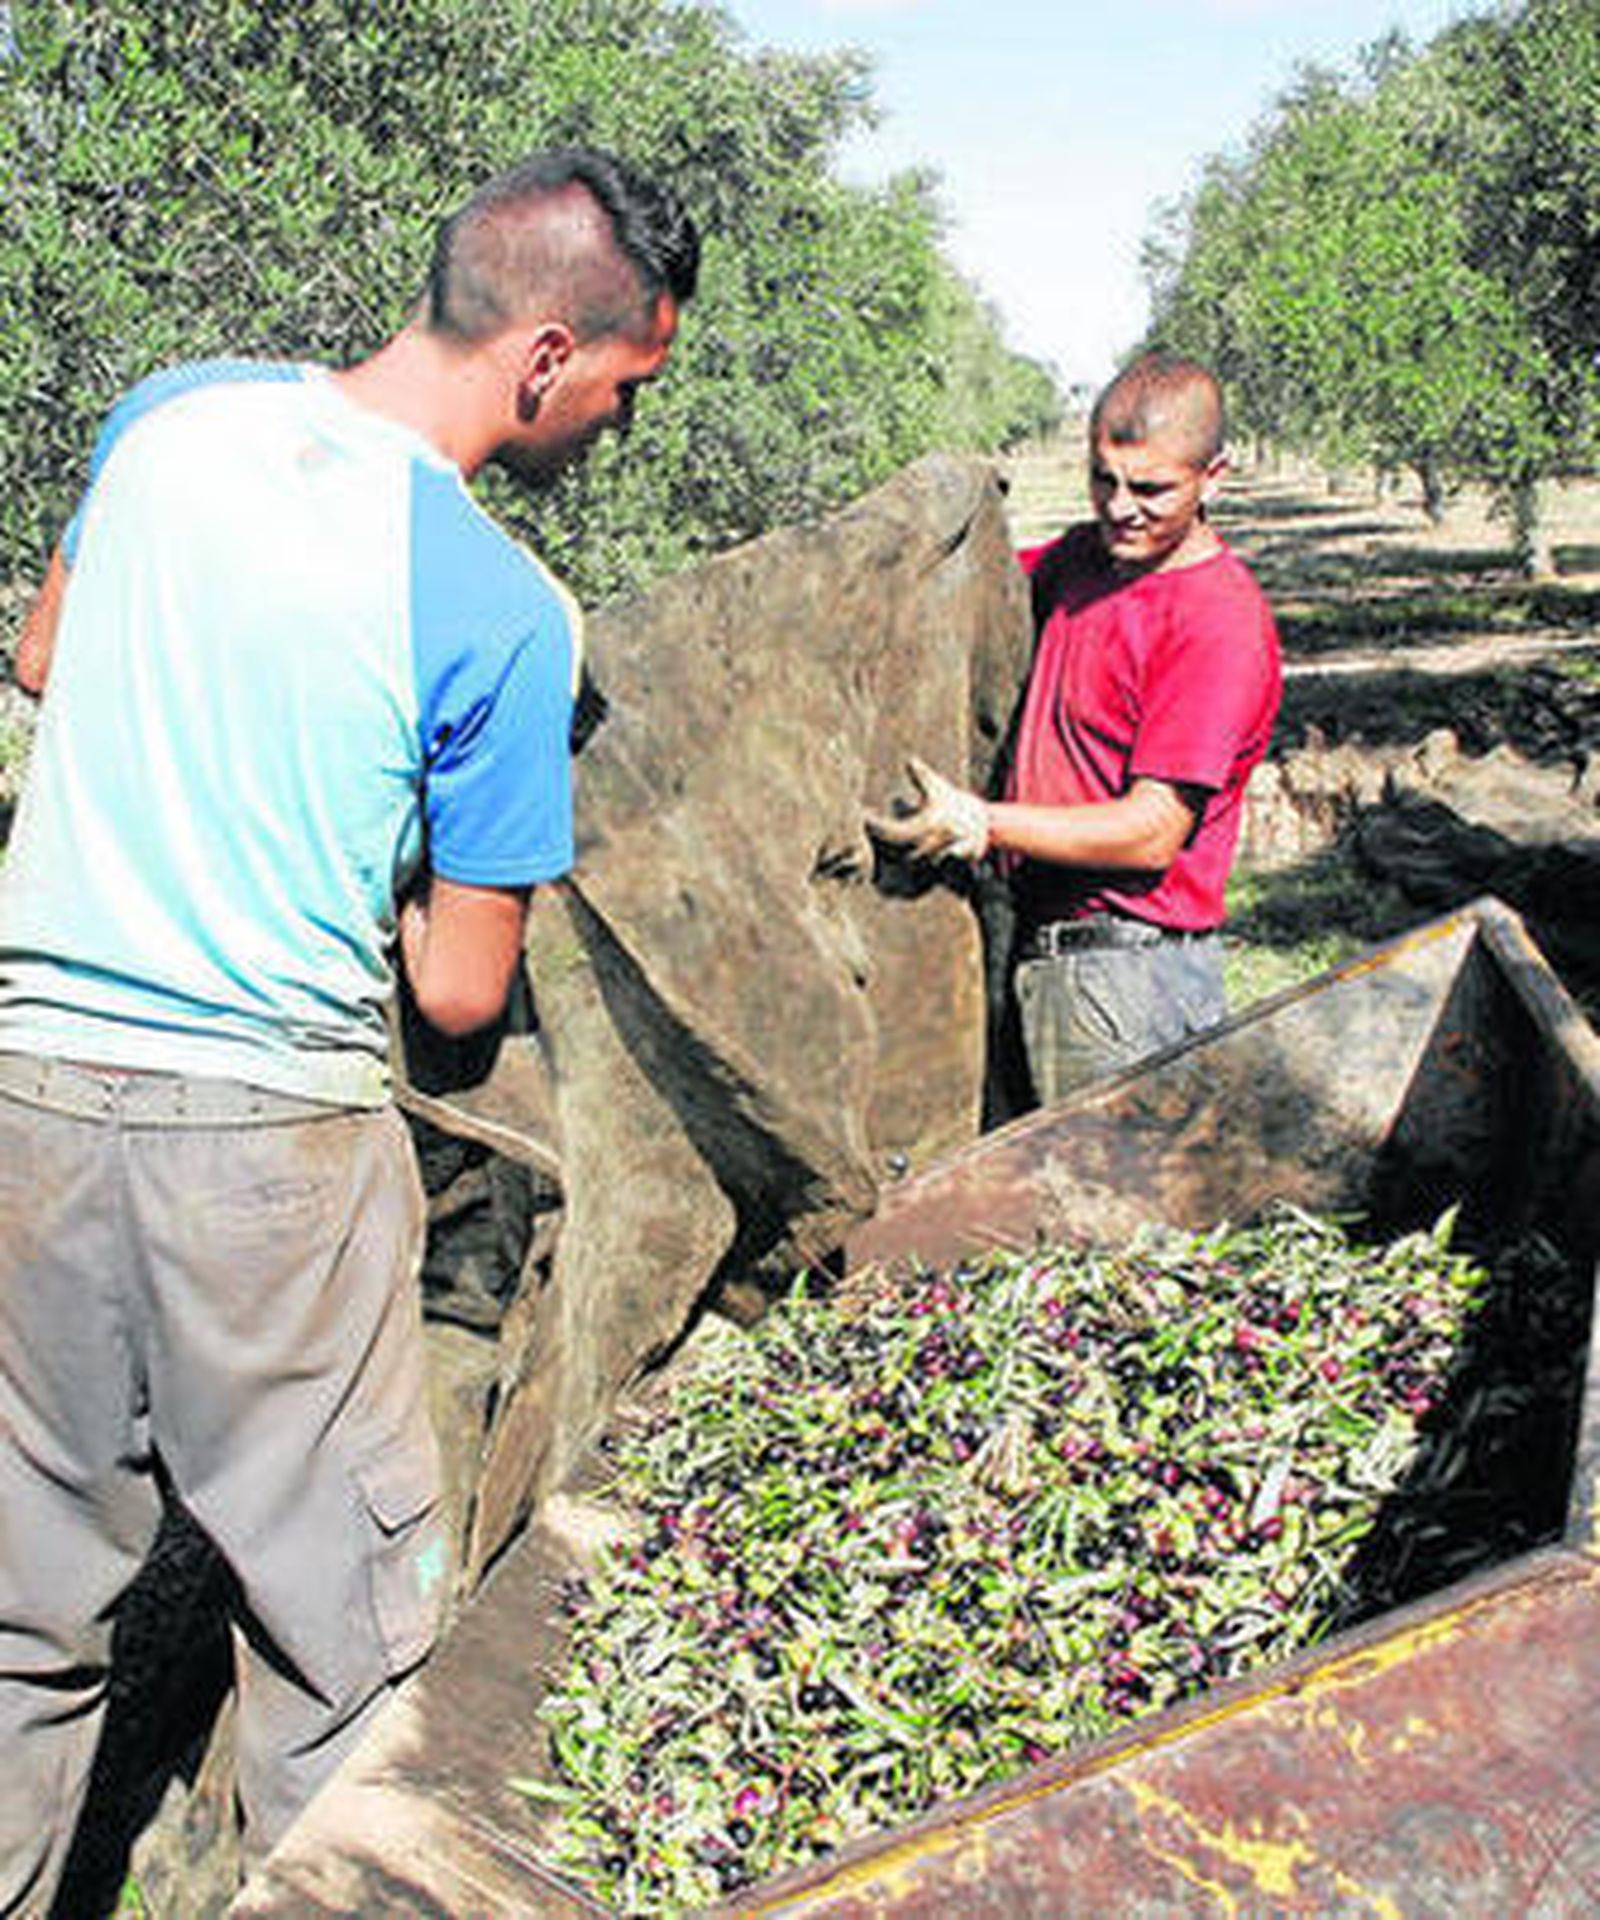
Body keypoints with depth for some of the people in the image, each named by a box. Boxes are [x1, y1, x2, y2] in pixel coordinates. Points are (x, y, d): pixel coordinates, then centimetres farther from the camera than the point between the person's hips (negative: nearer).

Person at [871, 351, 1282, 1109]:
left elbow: (1152, 833, -20)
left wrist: (981, 824, -23)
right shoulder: (1083, 555, 10)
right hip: (1039, 947, 8)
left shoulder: (1221, 623, -16)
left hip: (1129, 968, -8)